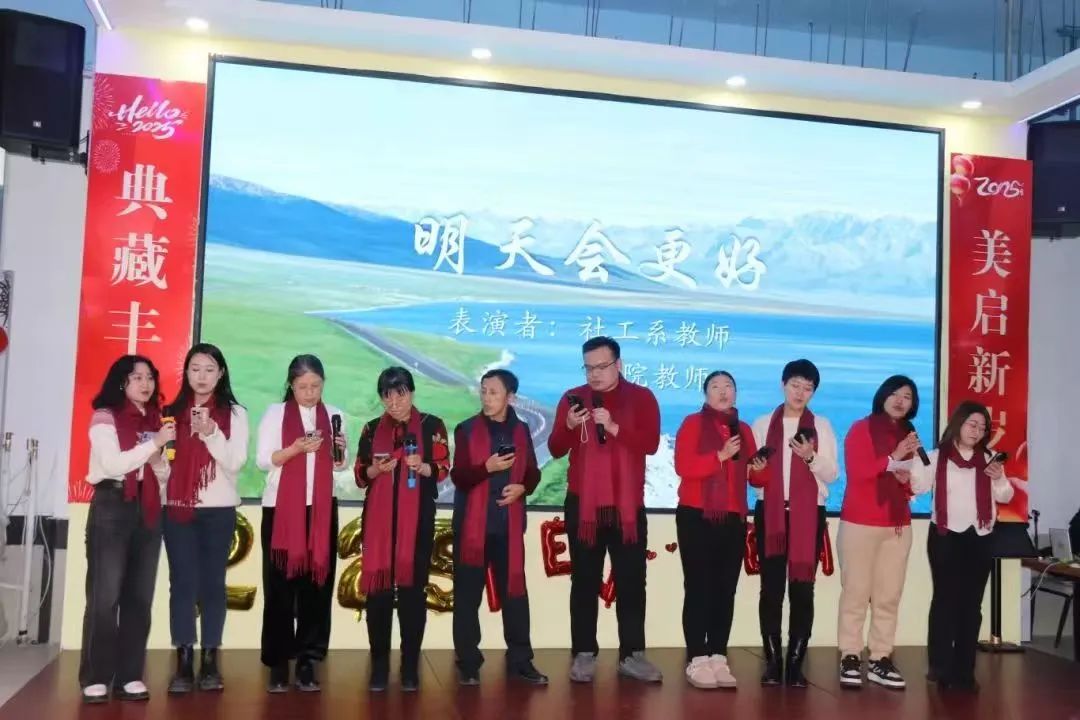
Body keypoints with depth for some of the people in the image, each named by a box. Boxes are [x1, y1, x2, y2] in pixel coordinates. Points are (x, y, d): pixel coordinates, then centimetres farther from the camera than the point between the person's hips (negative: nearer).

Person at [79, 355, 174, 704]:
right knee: (105, 593, -5)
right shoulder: (105, 417, -2)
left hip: (148, 509, 5)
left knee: (140, 595, 5)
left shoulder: (155, 420, 14)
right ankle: (95, 678, 2)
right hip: (112, 506, -5)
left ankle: (129, 676, 10)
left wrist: (159, 460, -5)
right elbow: (112, 464, -13)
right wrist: (154, 443, -15)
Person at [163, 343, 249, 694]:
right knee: (182, 583, -1)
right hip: (177, 508, 1)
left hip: (219, 510, -1)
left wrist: (212, 434, -17)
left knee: (212, 583, 1)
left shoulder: (234, 413, 4)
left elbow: (236, 462, -5)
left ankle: (210, 662, 7)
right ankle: (183, 663, 3)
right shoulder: (172, 412, 9)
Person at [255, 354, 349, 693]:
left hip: (322, 509, 2)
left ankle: (307, 662, 7)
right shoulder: (275, 413, 2)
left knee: (317, 584, 1)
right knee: (280, 585, -1)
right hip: (280, 507, -2)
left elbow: (341, 465, 11)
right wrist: (295, 449, -19)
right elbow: (262, 460, -4)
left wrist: (340, 450, -11)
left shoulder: (334, 415, 10)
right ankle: (278, 663, 5)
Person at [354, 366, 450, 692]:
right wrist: (375, 469, -11)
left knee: (413, 588, -1)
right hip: (379, 518, 2)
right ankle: (379, 665, 8)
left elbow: (444, 469, -1)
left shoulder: (432, 426, 3)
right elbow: (360, 474, 10)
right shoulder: (372, 429, 11)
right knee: (378, 588, 0)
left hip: (418, 519, -2)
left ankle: (410, 666, 6)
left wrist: (422, 466, -21)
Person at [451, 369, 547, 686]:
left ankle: (520, 660, 15)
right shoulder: (466, 430, 0)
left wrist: (522, 487, -8)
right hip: (472, 523, -2)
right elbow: (458, 477, -7)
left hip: (509, 524, 2)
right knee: (467, 594, 2)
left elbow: (533, 472, 13)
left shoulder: (521, 431, 8)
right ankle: (468, 663, 12)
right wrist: (487, 468, -23)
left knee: (514, 591, 5)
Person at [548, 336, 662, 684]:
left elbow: (650, 443, -11)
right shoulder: (572, 398, 5)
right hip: (583, 505, 1)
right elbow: (555, 449, 0)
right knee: (585, 582, 4)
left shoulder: (642, 398, 2)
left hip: (627, 506, 0)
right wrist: (569, 426, -20)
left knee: (631, 581, 3)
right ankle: (584, 654, 10)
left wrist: (613, 427, -24)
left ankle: (632, 654, 11)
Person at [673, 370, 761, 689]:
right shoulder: (693, 423, -1)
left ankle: (718, 658, 8)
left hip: (733, 519, 5)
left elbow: (749, 474, 18)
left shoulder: (743, 430, 15)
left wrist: (759, 468, -3)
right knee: (698, 587, -4)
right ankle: (697, 660, -2)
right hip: (696, 517, -5)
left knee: (726, 589, 3)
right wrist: (720, 456, -18)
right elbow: (683, 466, -14)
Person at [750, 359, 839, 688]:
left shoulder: (822, 426, 9)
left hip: (809, 513, 0)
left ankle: (795, 662, 5)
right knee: (771, 588, -1)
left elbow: (832, 474, 3)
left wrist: (811, 457, -14)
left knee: (802, 589, -1)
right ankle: (772, 661, 6)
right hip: (770, 512, 0)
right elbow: (752, 469, 10)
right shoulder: (763, 424, 10)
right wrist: (754, 472, -12)